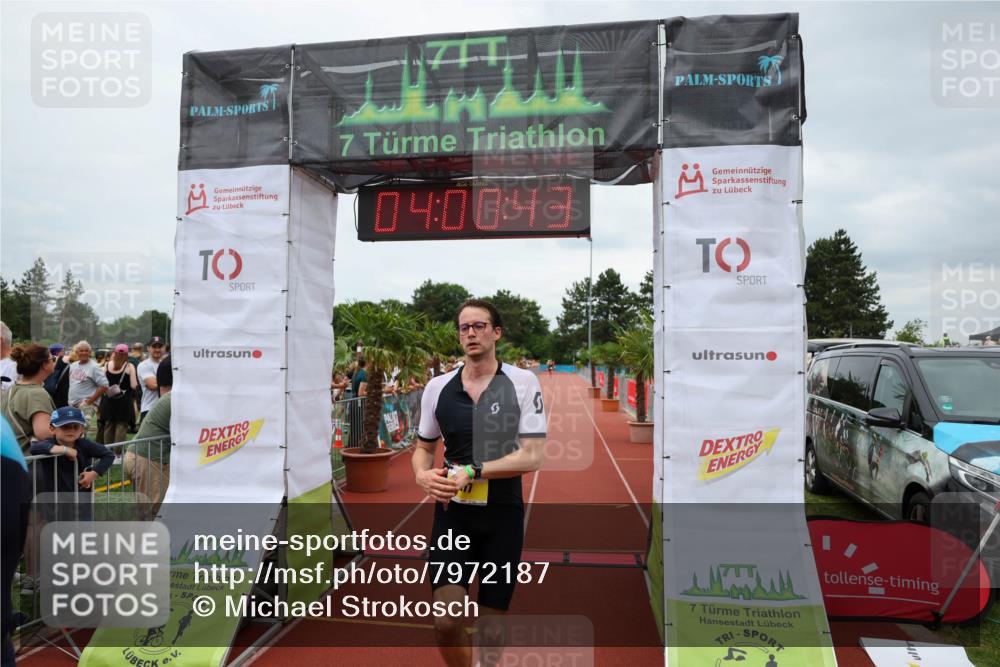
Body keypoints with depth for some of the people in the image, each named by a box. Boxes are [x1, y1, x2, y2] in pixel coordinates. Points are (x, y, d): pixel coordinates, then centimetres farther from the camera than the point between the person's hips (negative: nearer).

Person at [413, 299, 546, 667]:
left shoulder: (523, 382, -8)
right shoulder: (437, 386, 2)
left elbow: (532, 456, -13)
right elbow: (424, 447, 13)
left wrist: (472, 471, -22)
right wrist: (423, 475, -9)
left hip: (503, 516, -2)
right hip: (452, 514, 2)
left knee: (490, 625, 9)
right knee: (446, 620, -6)